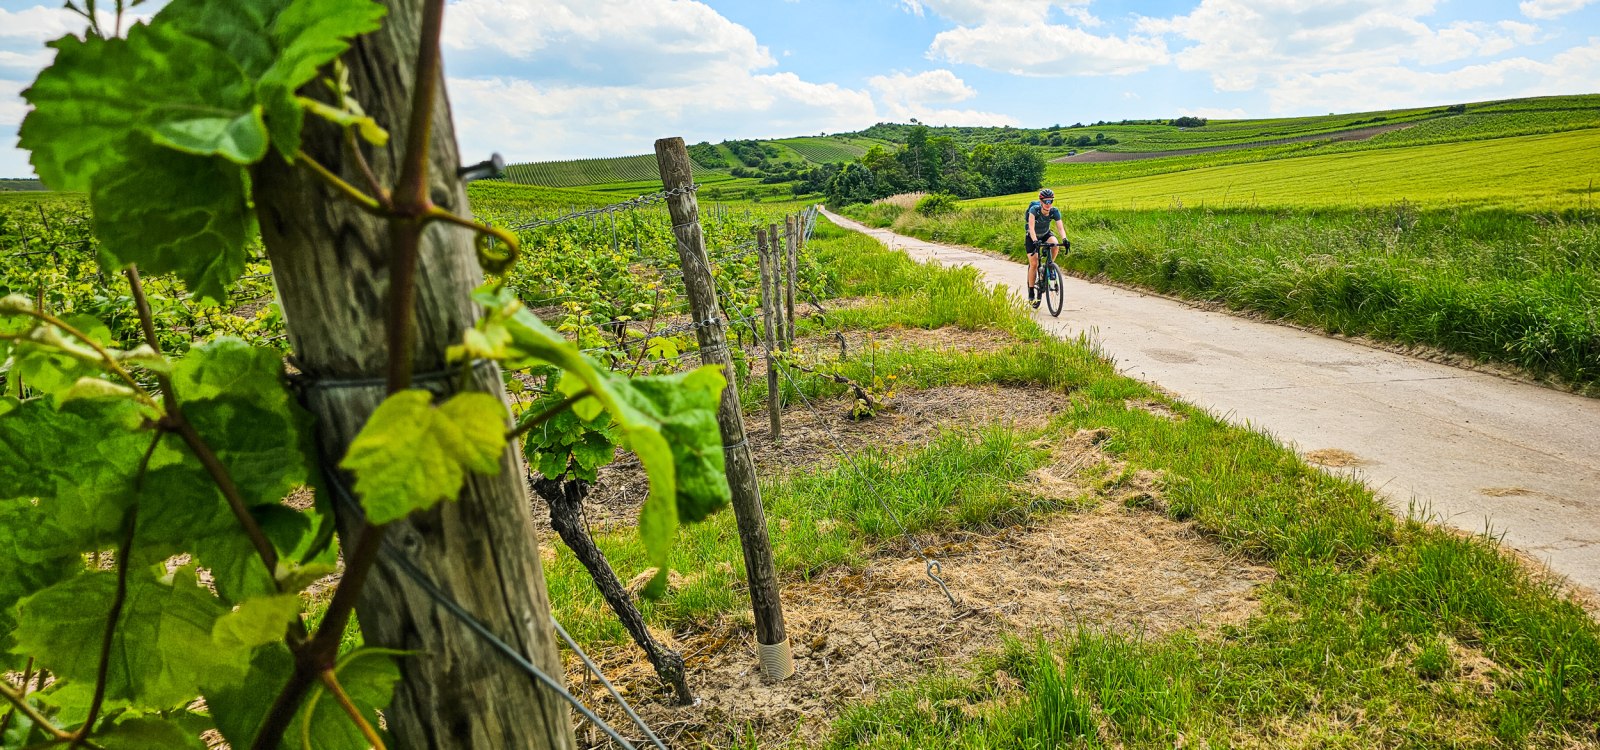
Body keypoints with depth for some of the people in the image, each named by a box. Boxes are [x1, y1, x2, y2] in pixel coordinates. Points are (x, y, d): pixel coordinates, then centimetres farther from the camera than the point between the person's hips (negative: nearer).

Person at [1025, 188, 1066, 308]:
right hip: (1032, 237, -2)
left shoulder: (1055, 211, -22)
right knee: (1034, 264, -12)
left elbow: (1060, 228, -29)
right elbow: (1031, 228, -40)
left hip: (1046, 234, 2)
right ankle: (1031, 294, -2)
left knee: (1055, 245, -32)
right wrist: (1035, 241, -55)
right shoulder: (1034, 209, -30)